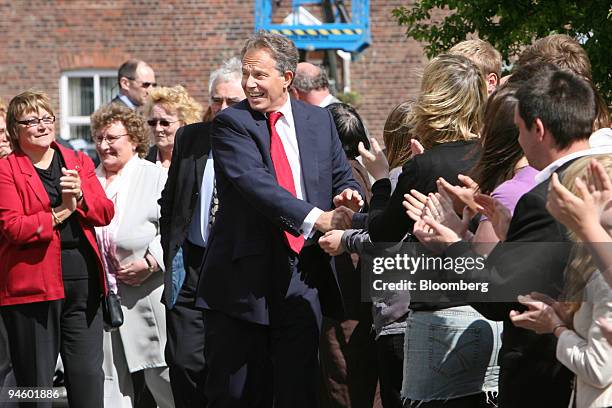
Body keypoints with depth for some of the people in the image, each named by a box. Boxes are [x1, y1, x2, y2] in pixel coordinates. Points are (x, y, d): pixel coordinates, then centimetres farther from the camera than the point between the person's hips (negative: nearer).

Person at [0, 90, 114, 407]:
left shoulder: (79, 163, 15)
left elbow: (105, 213, 7)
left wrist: (80, 195, -11)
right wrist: (59, 214, -10)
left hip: (83, 282, 4)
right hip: (33, 283, -4)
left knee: (89, 376, 4)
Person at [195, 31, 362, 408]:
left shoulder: (320, 121, 11)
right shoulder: (231, 123, -3)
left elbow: (343, 178, 17)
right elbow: (254, 182, -18)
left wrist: (346, 195, -9)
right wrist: (317, 217, -29)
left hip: (302, 278, 3)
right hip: (242, 277, -3)